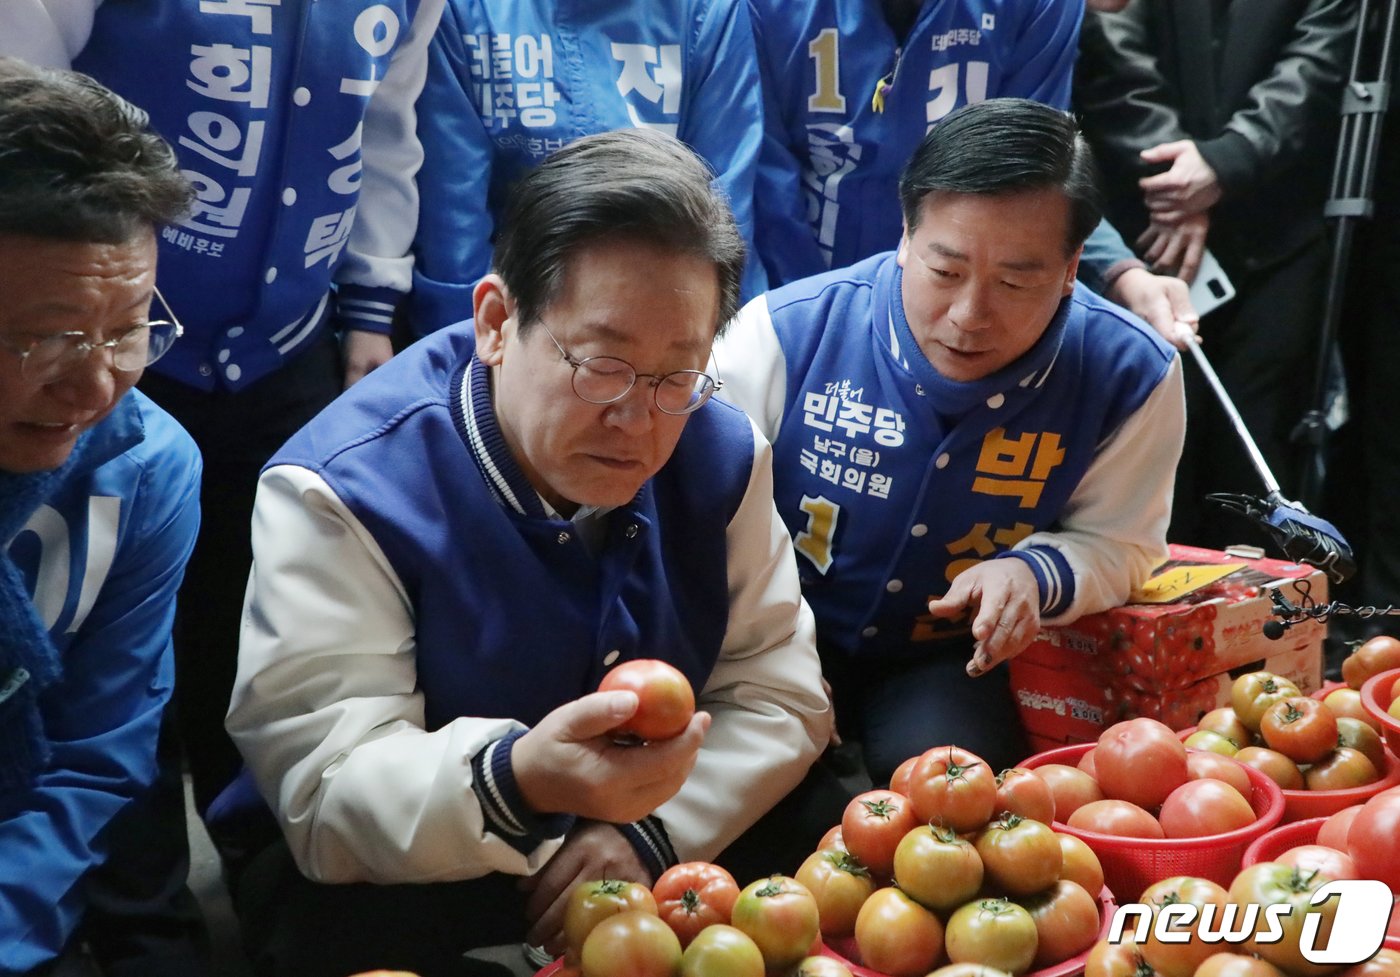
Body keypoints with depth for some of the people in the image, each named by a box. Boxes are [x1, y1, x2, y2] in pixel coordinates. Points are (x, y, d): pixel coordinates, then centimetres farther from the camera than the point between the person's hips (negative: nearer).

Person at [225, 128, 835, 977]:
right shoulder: (339, 490, -21)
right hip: (401, 882, -4)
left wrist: (655, 827, -19)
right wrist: (514, 783, -46)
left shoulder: (720, 453, -5)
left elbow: (780, 698, 0)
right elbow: (325, 800, -25)